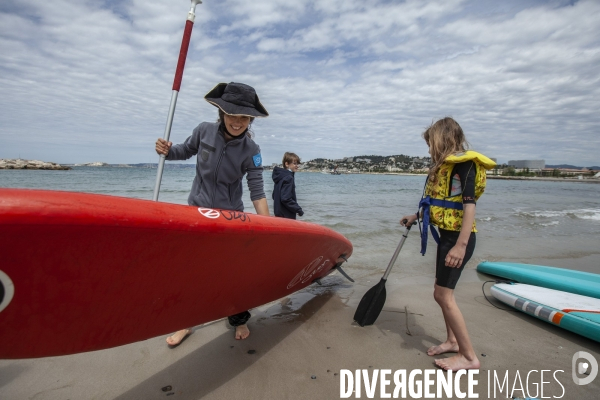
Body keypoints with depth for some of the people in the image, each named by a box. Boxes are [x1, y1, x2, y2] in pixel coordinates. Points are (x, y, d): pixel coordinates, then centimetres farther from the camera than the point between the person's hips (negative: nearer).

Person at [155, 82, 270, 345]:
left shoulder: (251, 151, -13)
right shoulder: (204, 131, -8)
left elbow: (257, 192, -16)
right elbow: (185, 151, 11)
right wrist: (167, 150, -11)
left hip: (230, 217, -2)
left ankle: (239, 321, 29)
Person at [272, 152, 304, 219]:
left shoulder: (280, 176, 12)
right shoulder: (288, 178, -17)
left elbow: (274, 196, 16)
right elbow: (285, 199, -25)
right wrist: (299, 209, -17)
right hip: (286, 216, -10)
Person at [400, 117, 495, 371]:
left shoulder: (464, 163, -14)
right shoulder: (446, 166, 15)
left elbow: (469, 205, -22)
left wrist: (461, 245, -27)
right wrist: (416, 217, 30)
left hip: (458, 237, -9)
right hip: (447, 235, 9)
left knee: (444, 296, -5)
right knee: (441, 294, 16)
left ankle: (469, 357, 9)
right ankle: (452, 341, 32)